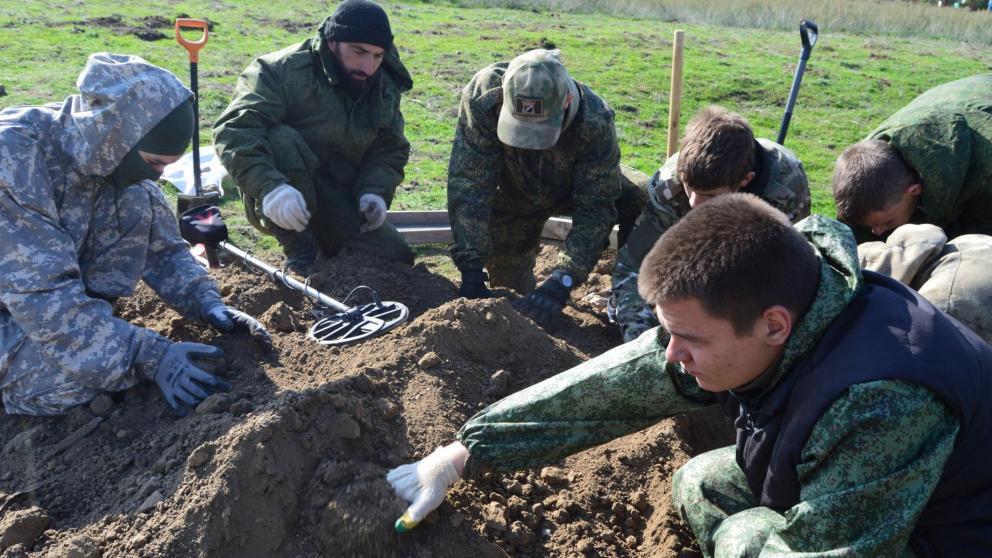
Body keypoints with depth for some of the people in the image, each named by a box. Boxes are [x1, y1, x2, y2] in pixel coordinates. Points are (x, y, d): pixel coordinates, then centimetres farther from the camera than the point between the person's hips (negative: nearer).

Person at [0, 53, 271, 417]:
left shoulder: (107, 151, -11)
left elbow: (161, 245, -2)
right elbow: (45, 298, -34)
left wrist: (209, 304, -17)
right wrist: (153, 356, -35)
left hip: (43, 294, 6)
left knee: (135, 205, -16)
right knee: (95, 362, -32)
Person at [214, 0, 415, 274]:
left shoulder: (385, 90, 0)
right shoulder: (282, 71, -20)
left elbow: (390, 151, 6)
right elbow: (234, 130, -30)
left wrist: (374, 192, -15)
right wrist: (269, 187, -47)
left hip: (339, 205, 5)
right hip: (278, 207, -5)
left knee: (397, 261, -7)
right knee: (280, 138, -34)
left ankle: (325, 241, 19)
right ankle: (299, 253, -22)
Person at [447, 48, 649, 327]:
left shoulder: (595, 121, -37)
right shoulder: (483, 95, -36)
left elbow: (594, 209, -34)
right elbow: (468, 184, -34)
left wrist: (561, 282, -45)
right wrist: (471, 268, -39)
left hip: (578, 186, 0)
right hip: (512, 195, 1)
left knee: (647, 198, -24)